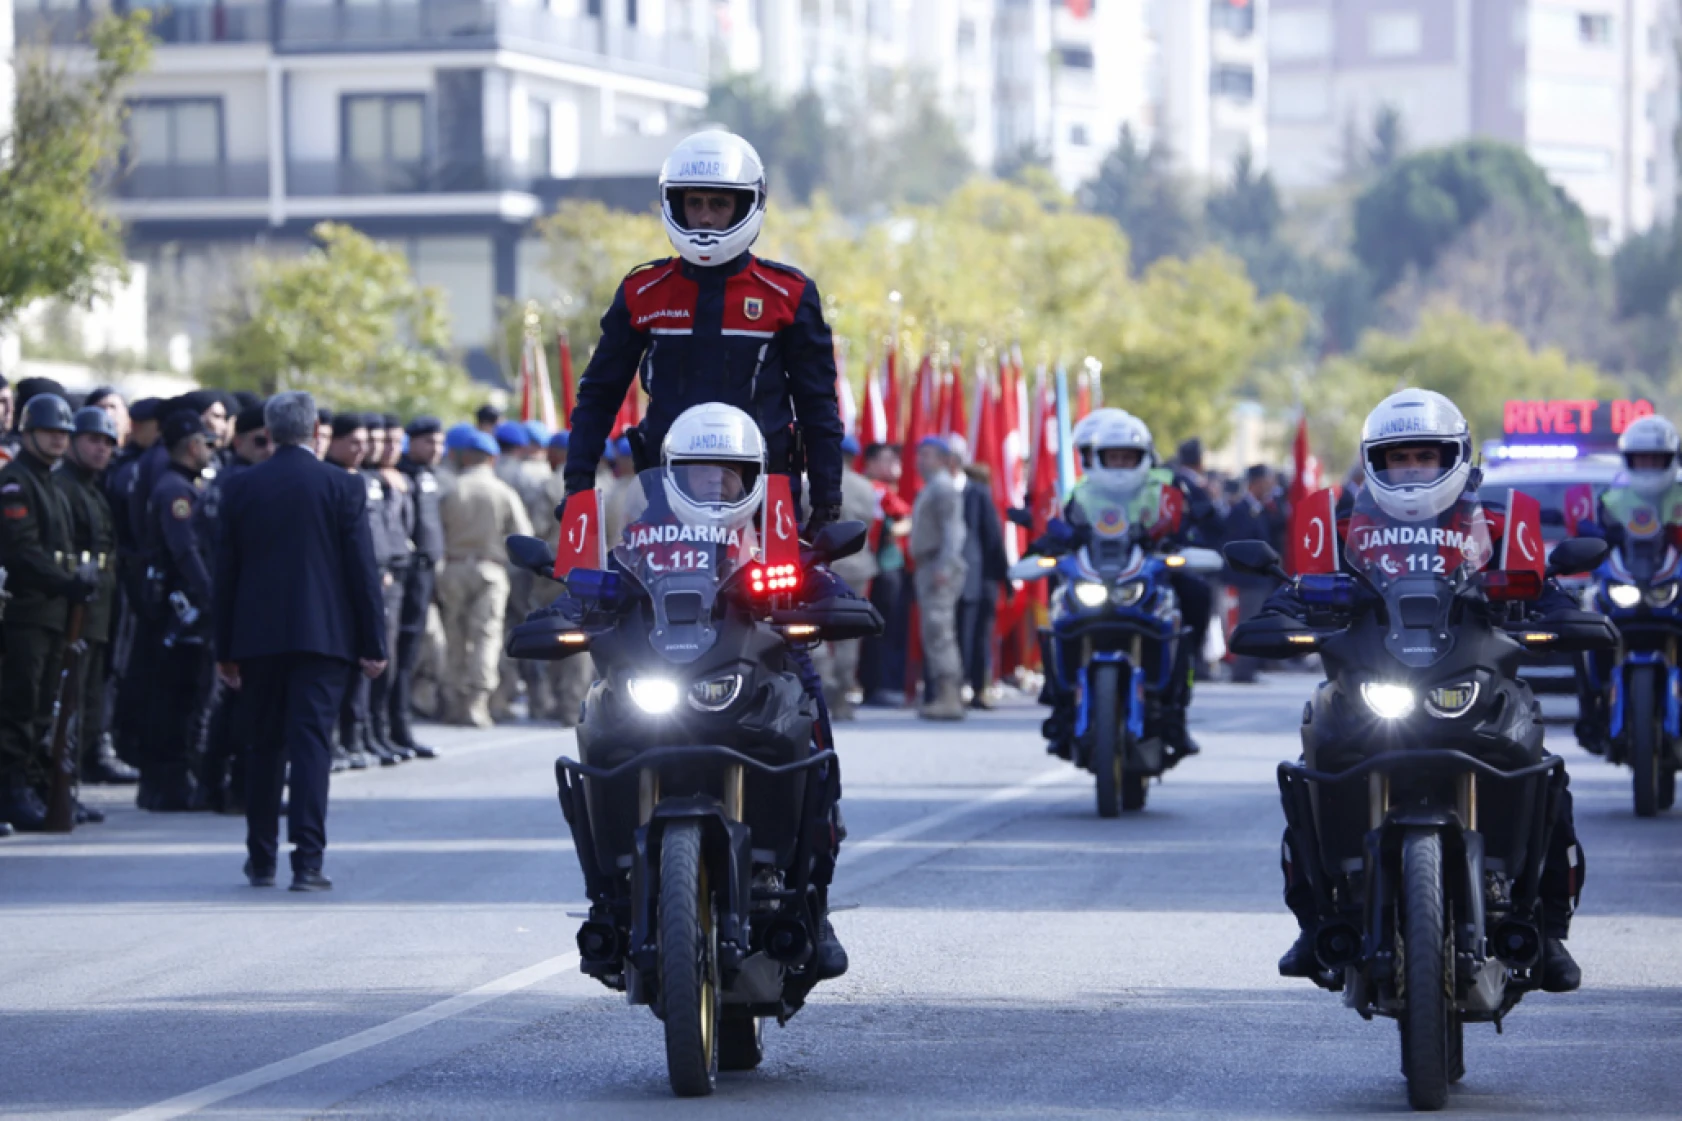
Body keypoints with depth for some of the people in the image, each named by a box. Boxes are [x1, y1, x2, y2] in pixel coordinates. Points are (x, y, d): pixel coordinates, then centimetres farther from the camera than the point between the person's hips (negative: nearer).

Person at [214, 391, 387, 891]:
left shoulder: (241, 488, 4)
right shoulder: (343, 487, -3)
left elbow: (225, 572, 7)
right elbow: (362, 568, -5)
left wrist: (226, 650, 13)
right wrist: (373, 643, 0)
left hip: (257, 636, 3)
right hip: (322, 634, -3)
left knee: (265, 746, 13)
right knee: (311, 743, -4)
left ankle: (261, 859, 19)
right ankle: (307, 861, -11)